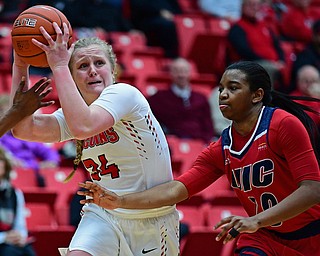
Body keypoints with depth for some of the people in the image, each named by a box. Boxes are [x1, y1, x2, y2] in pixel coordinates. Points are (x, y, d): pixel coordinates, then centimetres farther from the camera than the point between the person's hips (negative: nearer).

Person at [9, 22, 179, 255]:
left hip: (152, 218, -5)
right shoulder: (75, 113, 3)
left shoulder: (124, 93, -17)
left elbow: (83, 127, -36)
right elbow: (24, 129, -12)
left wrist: (59, 66, -32)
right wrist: (20, 65, -13)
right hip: (104, 216, 5)